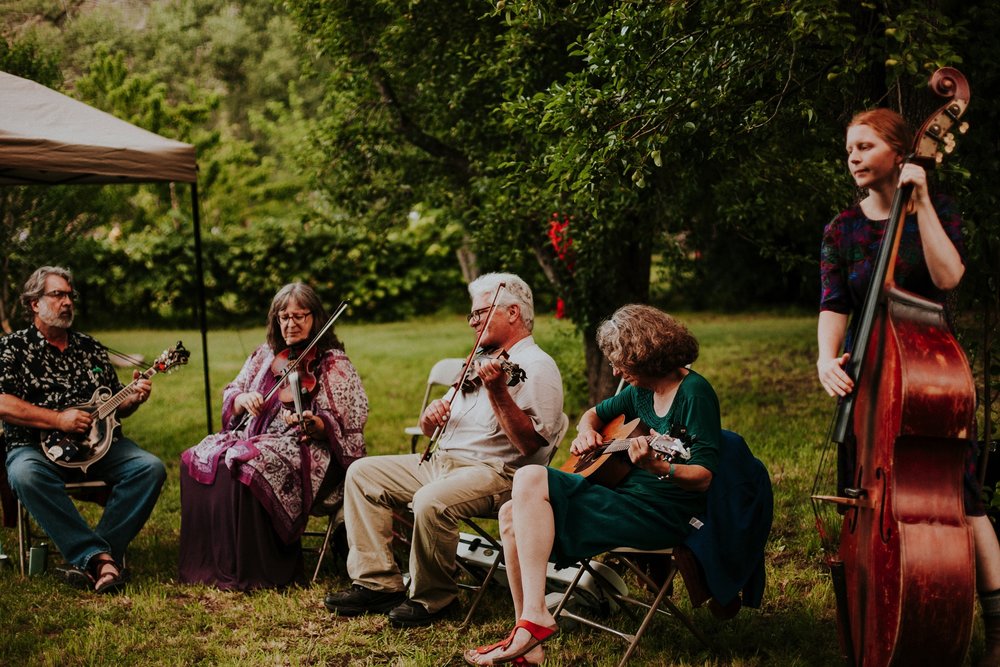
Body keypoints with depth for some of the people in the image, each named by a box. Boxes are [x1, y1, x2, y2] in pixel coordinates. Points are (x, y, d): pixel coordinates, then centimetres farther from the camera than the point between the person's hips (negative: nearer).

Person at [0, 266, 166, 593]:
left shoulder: (91, 349, 19)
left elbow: (113, 409, 23)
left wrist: (133, 398, -1)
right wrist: (58, 419, -16)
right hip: (37, 446, -4)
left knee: (151, 468, -22)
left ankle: (89, 560, -27)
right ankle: (100, 556, -38)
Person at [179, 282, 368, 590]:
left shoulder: (332, 362, -1)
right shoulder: (266, 354, 17)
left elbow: (343, 425, -11)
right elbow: (229, 395, 16)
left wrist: (313, 424, -32)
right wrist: (244, 399, -8)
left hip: (302, 449, -7)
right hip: (254, 436, 7)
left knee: (243, 465, -34)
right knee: (198, 459, -17)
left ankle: (248, 573, -24)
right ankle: (206, 561, -12)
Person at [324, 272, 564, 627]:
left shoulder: (537, 367, -8)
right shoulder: (482, 362, 21)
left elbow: (530, 444, -22)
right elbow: (433, 430, 21)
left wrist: (498, 391, -30)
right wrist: (431, 417, -3)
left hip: (497, 473, -10)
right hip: (441, 461, 10)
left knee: (431, 501, -36)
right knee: (363, 473, 2)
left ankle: (430, 598, -12)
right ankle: (378, 582, -2)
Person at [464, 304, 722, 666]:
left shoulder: (694, 392, -11)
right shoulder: (641, 392, 14)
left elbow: (704, 477, -19)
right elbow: (594, 414, 33)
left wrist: (659, 467, -38)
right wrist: (586, 431, 9)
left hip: (663, 514, -9)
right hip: (626, 496, 9)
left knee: (530, 479, -21)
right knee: (513, 515, -3)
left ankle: (535, 616, -25)